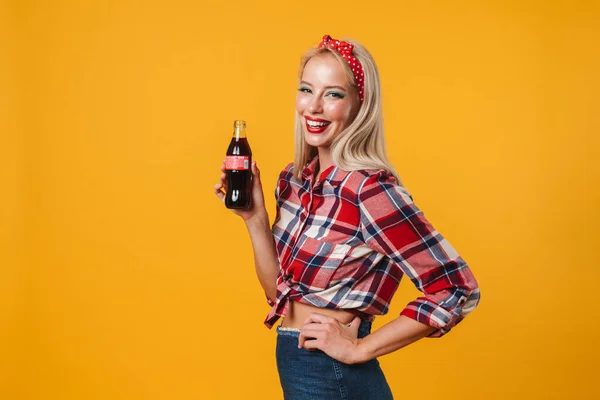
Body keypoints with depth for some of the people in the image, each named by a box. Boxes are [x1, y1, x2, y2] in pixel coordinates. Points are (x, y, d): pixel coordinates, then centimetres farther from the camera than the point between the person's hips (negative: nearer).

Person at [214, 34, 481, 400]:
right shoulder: (295, 178, 1)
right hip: (294, 370, 7)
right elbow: (279, 291, 6)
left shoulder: (369, 189, -21)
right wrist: (254, 217, -6)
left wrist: (359, 348, -17)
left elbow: (457, 289, -23)